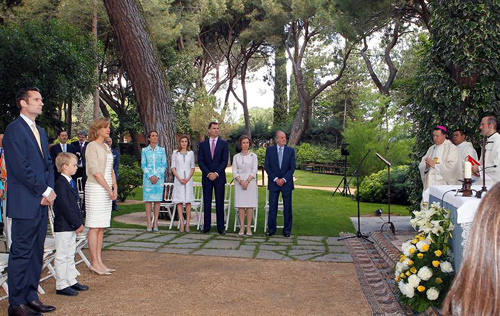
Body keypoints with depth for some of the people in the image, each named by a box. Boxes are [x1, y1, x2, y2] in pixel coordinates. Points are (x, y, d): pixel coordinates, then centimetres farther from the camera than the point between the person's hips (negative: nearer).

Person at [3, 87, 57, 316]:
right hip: (25, 203, -8)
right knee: (21, 253, -2)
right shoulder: (14, 129, -9)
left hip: (42, 202, 8)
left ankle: (30, 297, 22)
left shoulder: (40, 131, 18)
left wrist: (50, 190, 2)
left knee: (36, 252, 12)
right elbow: (20, 167, -16)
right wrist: (44, 191, -11)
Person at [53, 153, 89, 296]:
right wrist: (78, 224, -17)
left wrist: (79, 222, 8)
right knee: (62, 256, 0)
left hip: (71, 226, 10)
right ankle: (61, 285, 8)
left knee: (70, 255, 17)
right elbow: (65, 207, -21)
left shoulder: (70, 182, 13)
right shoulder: (61, 183, -17)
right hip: (63, 226, -10)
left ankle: (71, 281, 26)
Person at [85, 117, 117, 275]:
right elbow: (95, 172, -14)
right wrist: (108, 189, -12)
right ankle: (94, 263, 1)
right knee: (94, 227, -4)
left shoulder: (106, 147, 17)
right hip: (95, 189, -8)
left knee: (101, 227, 9)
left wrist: (114, 186, 5)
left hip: (106, 190, 8)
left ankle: (99, 261, 14)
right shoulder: (91, 146, -7)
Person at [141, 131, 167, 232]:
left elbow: (164, 165, 5)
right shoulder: (144, 150, 7)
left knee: (157, 200, 0)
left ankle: (155, 223, 4)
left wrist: (157, 176, -7)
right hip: (148, 177, 0)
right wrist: (150, 176, -9)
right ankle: (149, 223, 2)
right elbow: (143, 165, 3)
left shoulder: (162, 150, 9)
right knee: (148, 200, -2)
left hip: (159, 177, 1)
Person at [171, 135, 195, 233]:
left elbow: (193, 168, 8)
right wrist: (179, 178, -9)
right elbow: (173, 167, 3)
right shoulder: (175, 153, 6)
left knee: (188, 201, -2)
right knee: (179, 201, -6)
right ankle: (181, 224, -7)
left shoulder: (191, 153, 9)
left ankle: (187, 224, 0)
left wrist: (187, 179, -6)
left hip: (188, 179, 1)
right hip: (178, 179, -1)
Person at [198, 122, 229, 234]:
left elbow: (225, 161, -2)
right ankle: (206, 226, 8)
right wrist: (208, 173, -9)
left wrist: (216, 173, -11)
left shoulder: (224, 144, 5)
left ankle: (221, 227, 3)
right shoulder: (203, 144, 9)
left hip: (219, 177, -1)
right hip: (206, 177, 1)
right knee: (207, 202, 3)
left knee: (220, 202, 0)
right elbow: (200, 161, 3)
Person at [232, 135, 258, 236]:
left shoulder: (253, 156, 6)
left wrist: (247, 181, -13)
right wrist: (241, 181, -12)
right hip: (239, 182, 1)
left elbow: (254, 171, -1)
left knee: (250, 205, -3)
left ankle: (248, 228, 1)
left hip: (250, 182, -1)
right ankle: (241, 227, 2)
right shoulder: (236, 157, 9)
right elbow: (234, 171, 3)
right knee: (240, 205, -2)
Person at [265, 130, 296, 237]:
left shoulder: (291, 151, 4)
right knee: (272, 207, 2)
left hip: (287, 182, 0)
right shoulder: (269, 150, 2)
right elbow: (267, 166, -1)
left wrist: (284, 179, -11)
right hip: (273, 182, 0)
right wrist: (275, 179, -10)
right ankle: (271, 229, 12)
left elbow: (292, 168, 0)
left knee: (287, 207, 3)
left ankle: (287, 230, 12)